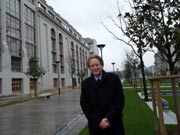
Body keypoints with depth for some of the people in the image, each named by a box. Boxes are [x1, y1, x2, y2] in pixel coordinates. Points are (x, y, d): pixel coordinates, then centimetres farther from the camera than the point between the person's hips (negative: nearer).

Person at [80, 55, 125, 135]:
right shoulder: (85, 83, 1)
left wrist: (109, 119, -13)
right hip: (95, 125, 1)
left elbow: (120, 100, -6)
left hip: (114, 124, -1)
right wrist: (98, 121, -11)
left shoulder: (113, 78, -3)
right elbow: (84, 104, -3)